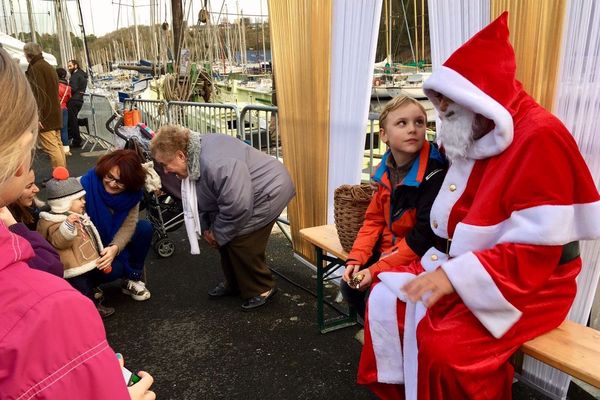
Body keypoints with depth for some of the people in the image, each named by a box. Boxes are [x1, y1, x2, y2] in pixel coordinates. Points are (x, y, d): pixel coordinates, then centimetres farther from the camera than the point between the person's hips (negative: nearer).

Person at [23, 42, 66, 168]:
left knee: (52, 148, -9)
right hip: (55, 113, 10)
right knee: (58, 145, 14)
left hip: (44, 115, -10)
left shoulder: (35, 69, -13)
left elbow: (37, 94, -19)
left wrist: (37, 117, -20)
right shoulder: (49, 66, 16)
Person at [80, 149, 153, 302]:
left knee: (145, 228, -17)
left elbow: (129, 224, -18)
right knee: (114, 268, -30)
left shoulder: (132, 192, -13)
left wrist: (115, 248, -36)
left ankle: (132, 279, 0)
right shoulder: (86, 185, -27)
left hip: (113, 242, 5)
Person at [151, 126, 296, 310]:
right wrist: (206, 227, 0)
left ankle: (262, 289, 10)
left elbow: (237, 206, -34)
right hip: (242, 196, 10)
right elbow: (197, 199, 9)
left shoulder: (214, 164, -35)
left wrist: (217, 233, -18)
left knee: (241, 243, -11)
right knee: (225, 238, 11)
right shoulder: (192, 158, -4)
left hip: (268, 191, -10)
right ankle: (234, 283, 30)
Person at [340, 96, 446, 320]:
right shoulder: (386, 171, 1)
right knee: (350, 285, 2)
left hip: (419, 259, -7)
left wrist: (375, 271, -22)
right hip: (388, 252, 7)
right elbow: (374, 220, 6)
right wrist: (356, 259, -7)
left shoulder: (434, 175, -22)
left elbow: (423, 238, -23)